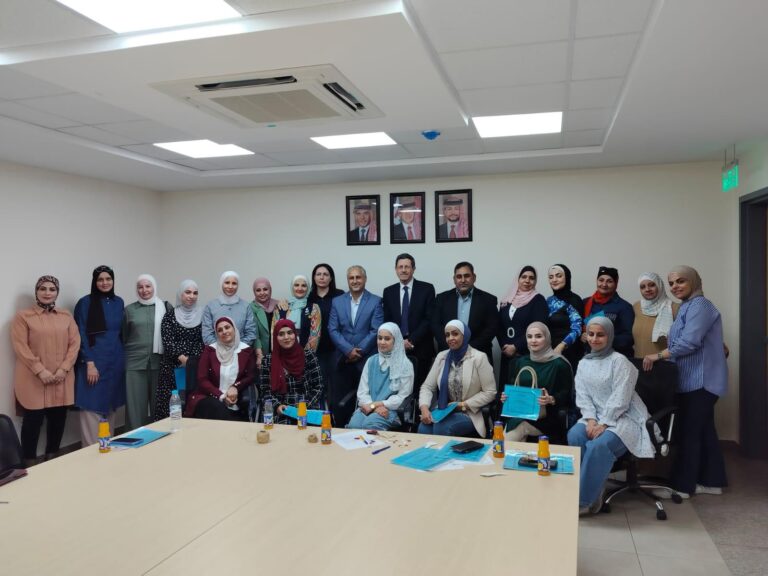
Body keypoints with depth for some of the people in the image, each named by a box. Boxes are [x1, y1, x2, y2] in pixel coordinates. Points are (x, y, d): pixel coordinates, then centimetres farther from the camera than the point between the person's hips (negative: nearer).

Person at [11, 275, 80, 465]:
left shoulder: (66, 316, 10)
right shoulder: (23, 316, -1)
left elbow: (75, 343, 5)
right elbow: (21, 347, -8)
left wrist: (64, 369, -8)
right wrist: (40, 371, -16)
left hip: (61, 379, 4)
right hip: (33, 379, -3)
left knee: (58, 418, 8)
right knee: (33, 420, 0)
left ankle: (51, 459, 23)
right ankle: (30, 464, 13)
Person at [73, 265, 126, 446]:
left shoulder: (118, 302, 9)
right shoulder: (85, 303, -5)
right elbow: (81, 335, -9)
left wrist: (122, 357, 12)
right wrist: (89, 363, -15)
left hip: (115, 361, 5)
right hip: (93, 360, -5)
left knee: (110, 406, 11)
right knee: (92, 407, -5)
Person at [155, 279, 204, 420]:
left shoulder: (202, 315, 6)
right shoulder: (170, 315, 4)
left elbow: (204, 341, 4)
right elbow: (167, 341, -3)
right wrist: (182, 358, -14)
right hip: (172, 365, 0)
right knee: (169, 401, -4)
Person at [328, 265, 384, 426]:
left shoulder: (375, 301, 1)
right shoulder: (337, 301, 8)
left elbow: (376, 331, -5)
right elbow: (333, 330, 2)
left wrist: (359, 351, -11)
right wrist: (349, 350, -10)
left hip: (367, 360, -2)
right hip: (343, 360, 2)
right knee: (339, 402, 4)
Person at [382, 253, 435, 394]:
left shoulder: (427, 289, 0)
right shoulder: (388, 292, 9)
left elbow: (429, 319, -5)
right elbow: (387, 321, 8)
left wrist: (411, 340, -10)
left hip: (420, 348, -2)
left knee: (419, 387, -2)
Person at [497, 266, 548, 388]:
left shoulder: (538, 300, -1)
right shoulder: (506, 300, 12)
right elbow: (499, 326, 12)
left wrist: (516, 347, -12)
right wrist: (504, 346, -3)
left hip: (528, 354, -4)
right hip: (507, 353, 4)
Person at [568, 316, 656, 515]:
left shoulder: (619, 361, -7)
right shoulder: (583, 363, 12)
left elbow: (620, 399, -14)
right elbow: (582, 396, 5)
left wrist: (603, 424, -20)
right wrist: (591, 419, -12)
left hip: (623, 418, -5)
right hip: (596, 417, 5)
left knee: (599, 445, -32)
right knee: (574, 435, -26)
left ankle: (583, 500, -19)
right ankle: (593, 493, -15)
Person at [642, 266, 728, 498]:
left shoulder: (699, 305, -13)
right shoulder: (687, 306, 20)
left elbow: (690, 342, -23)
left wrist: (659, 355, -18)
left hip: (700, 381, -10)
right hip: (695, 380, 10)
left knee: (688, 432, -5)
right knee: (703, 431, 13)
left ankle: (682, 485, 2)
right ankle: (712, 481, 21)